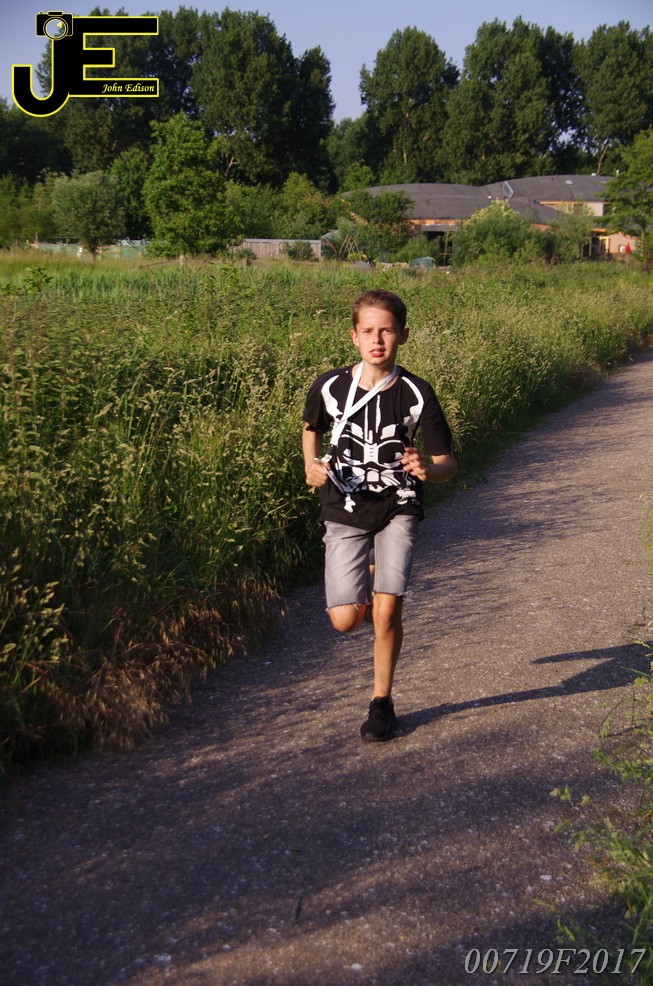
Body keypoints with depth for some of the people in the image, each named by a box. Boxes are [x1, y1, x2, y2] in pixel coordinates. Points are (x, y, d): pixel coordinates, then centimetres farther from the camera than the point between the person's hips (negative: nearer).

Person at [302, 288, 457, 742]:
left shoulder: (416, 394, -11)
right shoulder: (330, 387, -8)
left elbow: (448, 461, -6)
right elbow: (312, 429, 14)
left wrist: (428, 469, -28)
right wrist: (312, 465, -5)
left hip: (398, 509, -1)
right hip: (345, 511, 1)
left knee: (387, 610, -13)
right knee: (346, 620, -6)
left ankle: (382, 701, 12)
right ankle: (367, 581, 32)